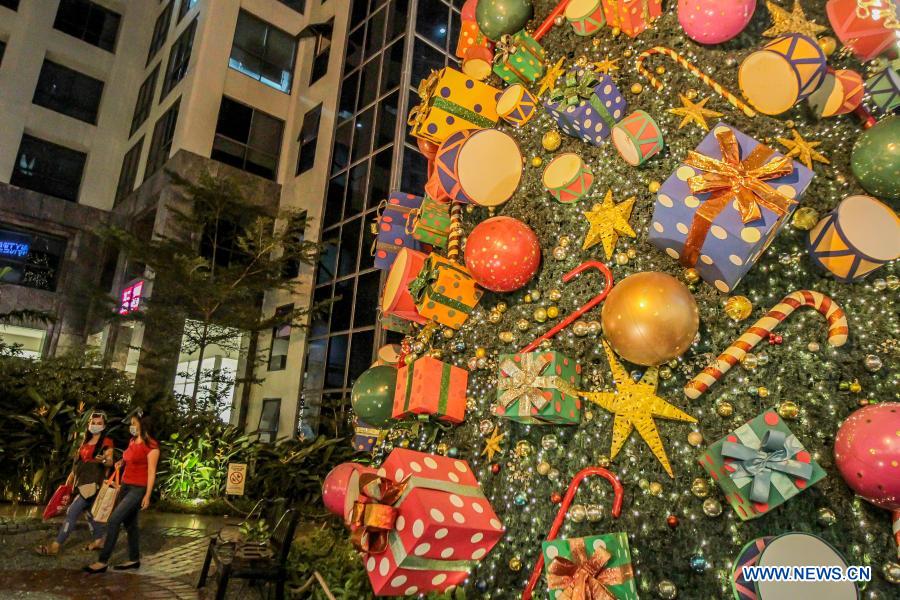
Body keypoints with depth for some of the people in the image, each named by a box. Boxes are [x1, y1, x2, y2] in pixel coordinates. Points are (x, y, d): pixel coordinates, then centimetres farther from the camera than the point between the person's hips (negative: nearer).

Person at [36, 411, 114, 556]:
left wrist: (103, 460, -33)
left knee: (72, 512, -11)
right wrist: (69, 480, 21)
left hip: (92, 483, -8)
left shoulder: (106, 443, -7)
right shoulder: (85, 441, 15)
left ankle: (56, 545, -8)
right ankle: (98, 540, 23)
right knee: (88, 512, 13)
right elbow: (78, 462, 21)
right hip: (81, 481, 8)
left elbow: (110, 462, -11)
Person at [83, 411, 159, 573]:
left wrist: (147, 496, -17)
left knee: (113, 521, -12)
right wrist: (121, 462, 4)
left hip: (138, 489, -8)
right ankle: (134, 560, 23)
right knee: (129, 523, 13)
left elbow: (151, 472, -16)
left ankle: (103, 561, -5)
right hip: (125, 486, 9)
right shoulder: (132, 441, 9)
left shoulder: (151, 446, -16)